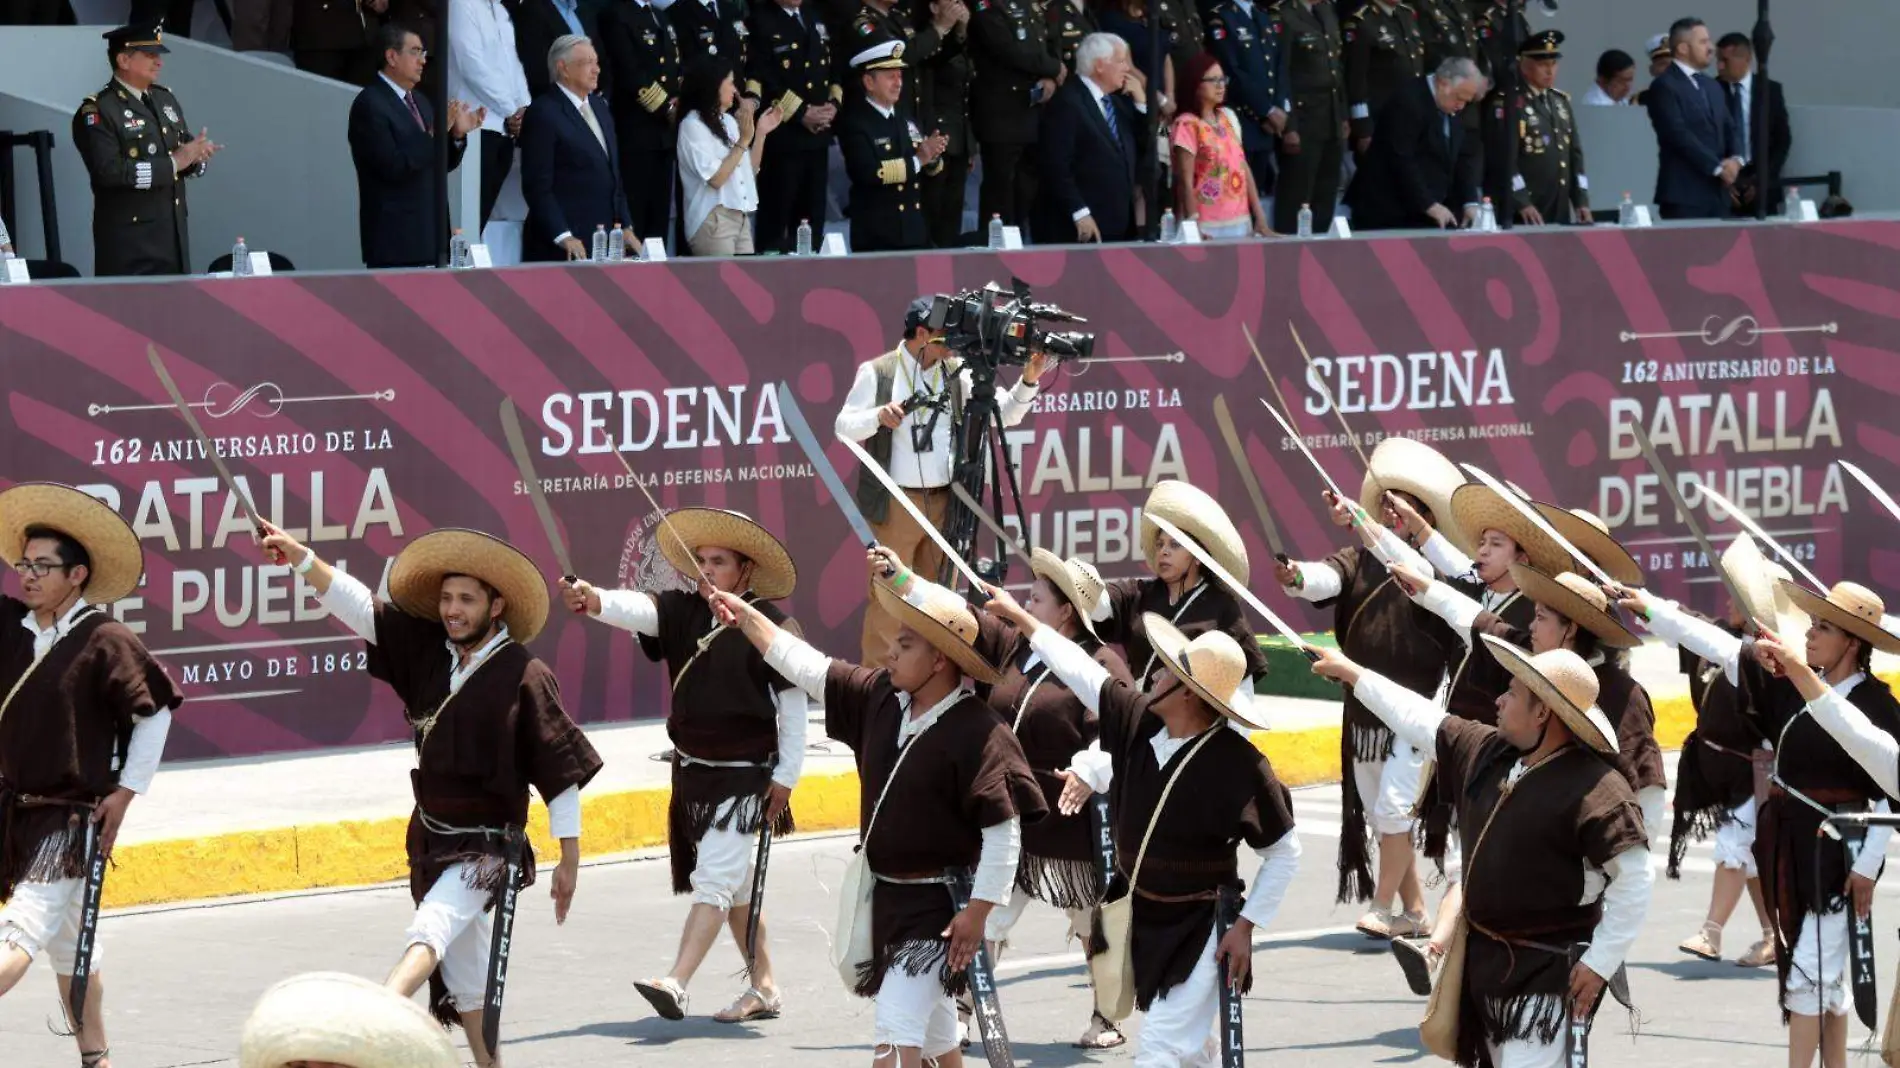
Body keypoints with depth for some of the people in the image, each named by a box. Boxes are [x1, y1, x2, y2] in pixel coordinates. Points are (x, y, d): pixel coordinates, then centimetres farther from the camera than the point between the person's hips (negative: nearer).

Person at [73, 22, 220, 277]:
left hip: (174, 234, 7)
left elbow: (185, 155, 17)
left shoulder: (166, 100, 16)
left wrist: (196, 155, -9)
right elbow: (110, 171, -22)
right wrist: (173, 163, -21)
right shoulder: (97, 112, -10)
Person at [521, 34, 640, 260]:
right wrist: (564, 237, -20)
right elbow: (538, 187, -13)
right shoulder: (543, 114, -8)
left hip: (605, 241, 7)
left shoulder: (599, 106, 17)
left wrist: (625, 227, 14)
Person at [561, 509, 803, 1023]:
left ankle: (675, 985, -25)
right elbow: (638, 609, -17)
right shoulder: (682, 611, 2)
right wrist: (594, 601, -39)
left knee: (713, 880, -14)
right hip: (691, 770, 7)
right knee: (735, 885, 15)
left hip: (743, 776, -7)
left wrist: (785, 776, -8)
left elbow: (792, 703, -8)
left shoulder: (769, 624, -11)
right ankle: (764, 990, 26)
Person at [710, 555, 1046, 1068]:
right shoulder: (880, 697, 1)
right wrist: (746, 617, 12)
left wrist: (977, 912, -20)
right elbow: (807, 667, 12)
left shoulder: (979, 733, -22)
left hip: (936, 906, -8)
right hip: (884, 895, 8)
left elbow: (1003, 831, -21)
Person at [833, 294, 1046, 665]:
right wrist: (879, 416, -24)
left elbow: (1005, 413, 6)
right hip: (896, 503, -4)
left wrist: (1028, 382, -11)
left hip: (945, 502, 4)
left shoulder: (955, 372, 7)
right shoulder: (876, 373, -2)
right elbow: (843, 426, -5)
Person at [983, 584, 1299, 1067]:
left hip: (1199, 930, -7)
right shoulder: (1139, 722, -8)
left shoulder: (1239, 766, -24)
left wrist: (1247, 924, -16)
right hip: (1140, 916, 7)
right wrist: (1021, 618, 15)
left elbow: (1285, 851, -14)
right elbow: (1080, 670, 7)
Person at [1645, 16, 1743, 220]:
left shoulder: (1711, 85, 20)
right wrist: (1717, 167, -14)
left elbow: (1729, 128, 18)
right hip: (1684, 194, -8)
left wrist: (1735, 159, -4)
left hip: (1717, 192, 8)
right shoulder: (1664, 86, -7)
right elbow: (1679, 135, -16)